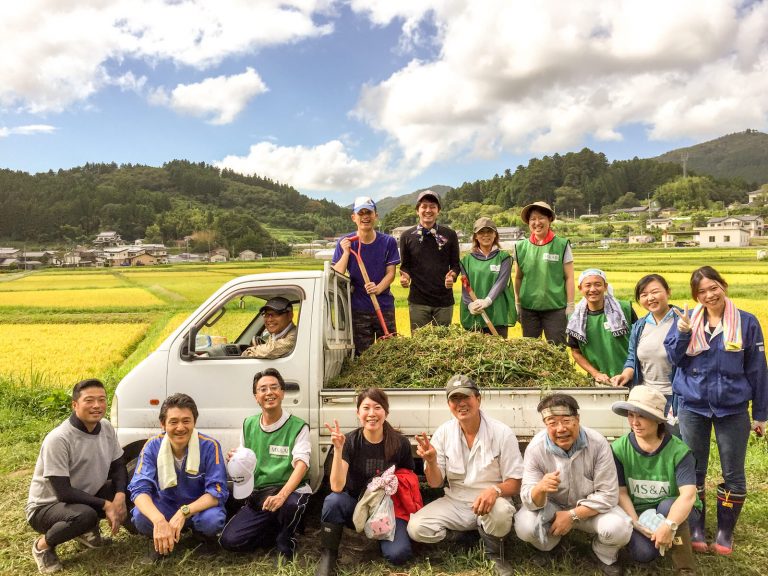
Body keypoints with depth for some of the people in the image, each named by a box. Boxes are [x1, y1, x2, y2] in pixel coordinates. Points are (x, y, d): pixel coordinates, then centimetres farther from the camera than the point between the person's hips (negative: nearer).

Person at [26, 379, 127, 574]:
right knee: (85, 515, -37)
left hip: (85, 497, 6)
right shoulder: (58, 439, -27)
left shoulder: (107, 428, -8)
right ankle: (43, 545, -5)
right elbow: (63, 492, -27)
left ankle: (88, 529, 8)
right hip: (46, 507, -6)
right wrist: (106, 505, -26)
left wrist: (120, 496, -21)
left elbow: (119, 468, -1)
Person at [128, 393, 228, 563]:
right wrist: (159, 521, -44)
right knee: (140, 517, -30)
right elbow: (139, 488, -24)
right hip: (165, 506, 1)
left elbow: (217, 491, -23)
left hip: (199, 506, -1)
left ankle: (203, 534, 4)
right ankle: (160, 541, 5)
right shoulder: (152, 446, -16)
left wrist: (184, 512, -39)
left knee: (213, 519, -34)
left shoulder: (209, 446, -22)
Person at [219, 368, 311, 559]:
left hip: (289, 490, -4)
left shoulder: (298, 426, -8)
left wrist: (281, 496, -36)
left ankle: (285, 541, -3)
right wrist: (234, 461, -6)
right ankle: (279, 530, 11)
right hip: (256, 495, 4)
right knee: (229, 540, -14)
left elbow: (301, 464, -20)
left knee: (291, 504, -39)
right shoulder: (248, 425, 7)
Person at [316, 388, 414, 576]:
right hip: (356, 505, 0)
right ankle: (328, 556, -12)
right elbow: (337, 487, -25)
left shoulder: (400, 443, -12)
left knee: (398, 554, -26)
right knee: (333, 500, -34)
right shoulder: (349, 441, -14)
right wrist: (338, 449, -35)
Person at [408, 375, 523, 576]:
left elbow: (515, 484, -10)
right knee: (416, 528, -20)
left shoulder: (502, 433, -13)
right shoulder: (443, 432, -5)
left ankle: (495, 552, -2)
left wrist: (495, 490, -33)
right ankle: (475, 534, 2)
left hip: (491, 502, -2)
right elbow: (435, 483, -2)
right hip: (455, 502, 3)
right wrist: (431, 461, -25)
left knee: (500, 512, -37)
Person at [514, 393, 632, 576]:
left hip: (591, 508, 0)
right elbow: (529, 501, -22)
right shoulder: (535, 448, -22)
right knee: (524, 526, -27)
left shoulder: (598, 443, -23)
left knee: (620, 529, -29)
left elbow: (608, 494, -19)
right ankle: (547, 545, 12)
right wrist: (540, 488, -46)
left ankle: (605, 556, 9)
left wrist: (572, 516, -25)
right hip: (552, 507, 0)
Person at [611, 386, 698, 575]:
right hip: (638, 511, 1)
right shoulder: (619, 449, -13)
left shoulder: (678, 451, -19)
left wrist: (669, 525, -44)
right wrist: (636, 524, -24)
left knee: (668, 505, -35)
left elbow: (688, 495, -30)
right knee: (642, 553, -25)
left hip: (672, 511, -1)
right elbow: (620, 492, -11)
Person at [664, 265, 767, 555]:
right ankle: (696, 528, 26)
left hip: (733, 408, -1)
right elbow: (674, 358, -4)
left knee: (733, 473, 9)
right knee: (693, 470, 10)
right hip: (693, 406, 1)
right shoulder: (687, 319, -1)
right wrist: (683, 331, -21)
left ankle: (725, 531, 27)